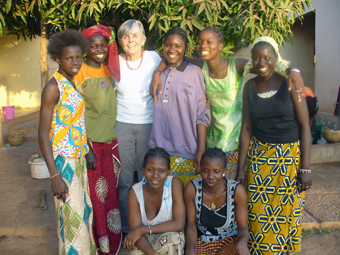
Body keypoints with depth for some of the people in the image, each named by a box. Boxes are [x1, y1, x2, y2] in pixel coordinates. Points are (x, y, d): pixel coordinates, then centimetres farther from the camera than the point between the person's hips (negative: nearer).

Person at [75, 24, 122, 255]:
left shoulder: (109, 71, 9)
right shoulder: (80, 72, -9)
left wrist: (117, 140, 13)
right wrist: (86, 148, -16)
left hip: (112, 140, 6)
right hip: (91, 142, -6)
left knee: (113, 192, 13)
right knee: (95, 194, 4)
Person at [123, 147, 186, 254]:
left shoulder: (175, 183, -19)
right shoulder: (135, 192, -14)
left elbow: (179, 224, -22)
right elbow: (135, 230, -17)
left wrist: (142, 229, -23)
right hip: (146, 241, 0)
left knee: (171, 238, -33)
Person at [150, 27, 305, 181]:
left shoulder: (236, 65, -12)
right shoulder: (201, 67, -3)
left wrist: (292, 70, -38)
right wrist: (156, 74, -9)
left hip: (239, 139, -3)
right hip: (214, 140, 3)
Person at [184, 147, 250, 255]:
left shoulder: (237, 191, -16)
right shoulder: (191, 189, -13)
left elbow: (243, 227, -9)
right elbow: (191, 225, -6)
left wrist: (242, 243, -32)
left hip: (230, 242, 0)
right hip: (201, 241, 1)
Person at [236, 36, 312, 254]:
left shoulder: (289, 83, -5)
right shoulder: (250, 87, 3)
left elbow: (305, 126, -5)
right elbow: (246, 128, 5)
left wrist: (305, 168, -10)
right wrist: (241, 167, 2)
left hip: (290, 156, -2)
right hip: (259, 156, 2)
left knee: (287, 214, 6)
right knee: (258, 215, 4)